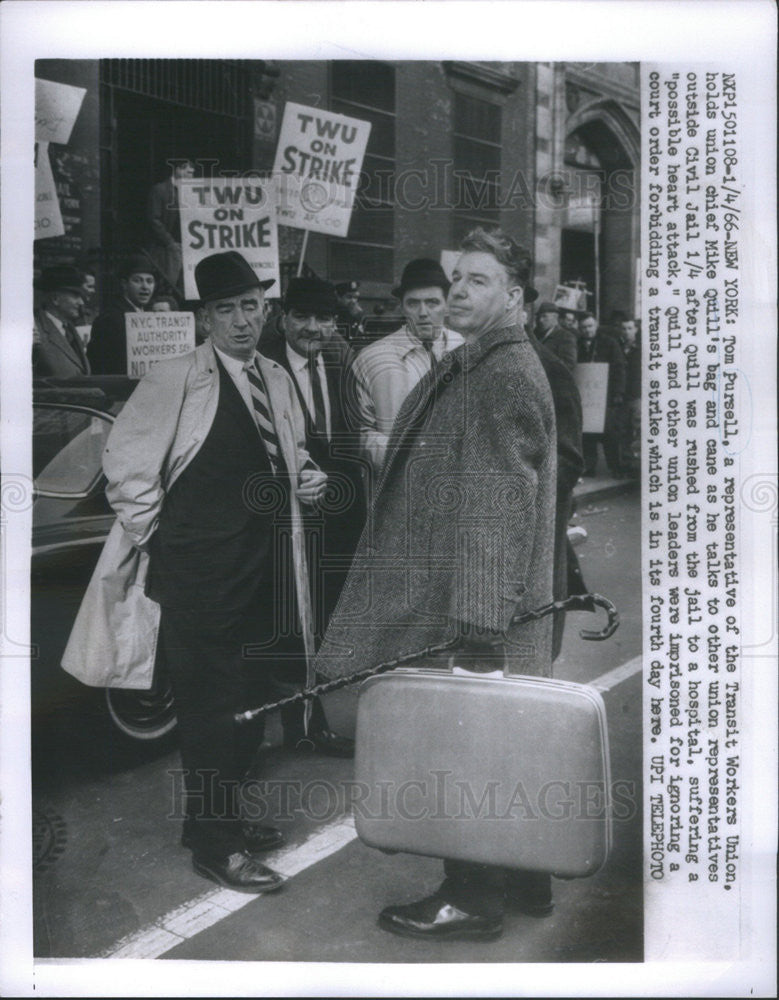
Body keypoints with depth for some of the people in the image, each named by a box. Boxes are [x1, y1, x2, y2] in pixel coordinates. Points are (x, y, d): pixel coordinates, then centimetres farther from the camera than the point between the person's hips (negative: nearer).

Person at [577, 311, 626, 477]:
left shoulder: (609, 344, 6)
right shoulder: (577, 346, 12)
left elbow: (619, 370, 2)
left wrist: (618, 394, -7)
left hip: (606, 396, -2)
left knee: (609, 432, -4)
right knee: (586, 434, -1)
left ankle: (614, 468, 3)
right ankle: (589, 466, 6)